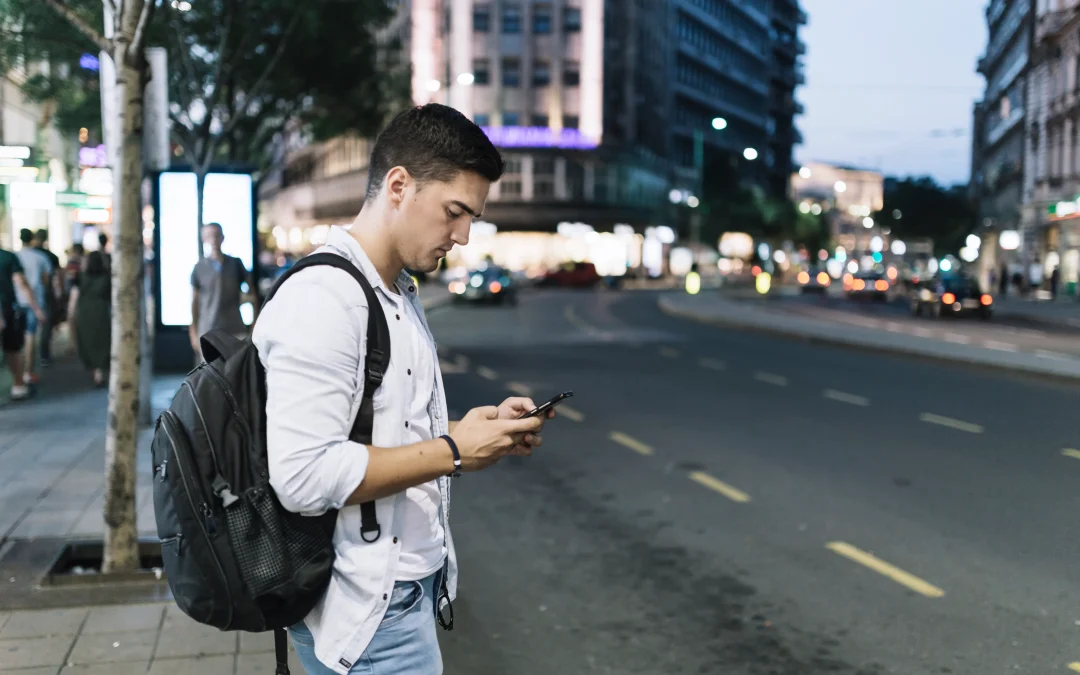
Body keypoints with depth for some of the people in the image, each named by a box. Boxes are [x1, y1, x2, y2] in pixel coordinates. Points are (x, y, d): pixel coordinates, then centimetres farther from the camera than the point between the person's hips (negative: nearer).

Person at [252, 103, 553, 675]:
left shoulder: (401, 296, 12)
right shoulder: (322, 298, -19)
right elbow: (304, 476, -26)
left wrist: (476, 429, 2)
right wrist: (453, 451, -19)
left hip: (410, 587, 9)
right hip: (367, 608, -9)